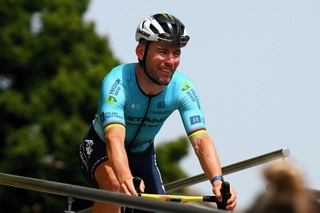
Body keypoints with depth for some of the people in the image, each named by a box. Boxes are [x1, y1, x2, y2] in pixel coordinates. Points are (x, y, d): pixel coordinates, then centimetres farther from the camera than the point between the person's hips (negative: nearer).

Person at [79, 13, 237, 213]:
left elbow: (201, 139, -33)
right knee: (114, 183, -36)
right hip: (101, 147, -4)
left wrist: (218, 181, -53)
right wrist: (127, 179, -70)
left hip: (142, 153, 5)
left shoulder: (183, 89, -24)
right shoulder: (117, 82, -36)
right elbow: (114, 138, -50)